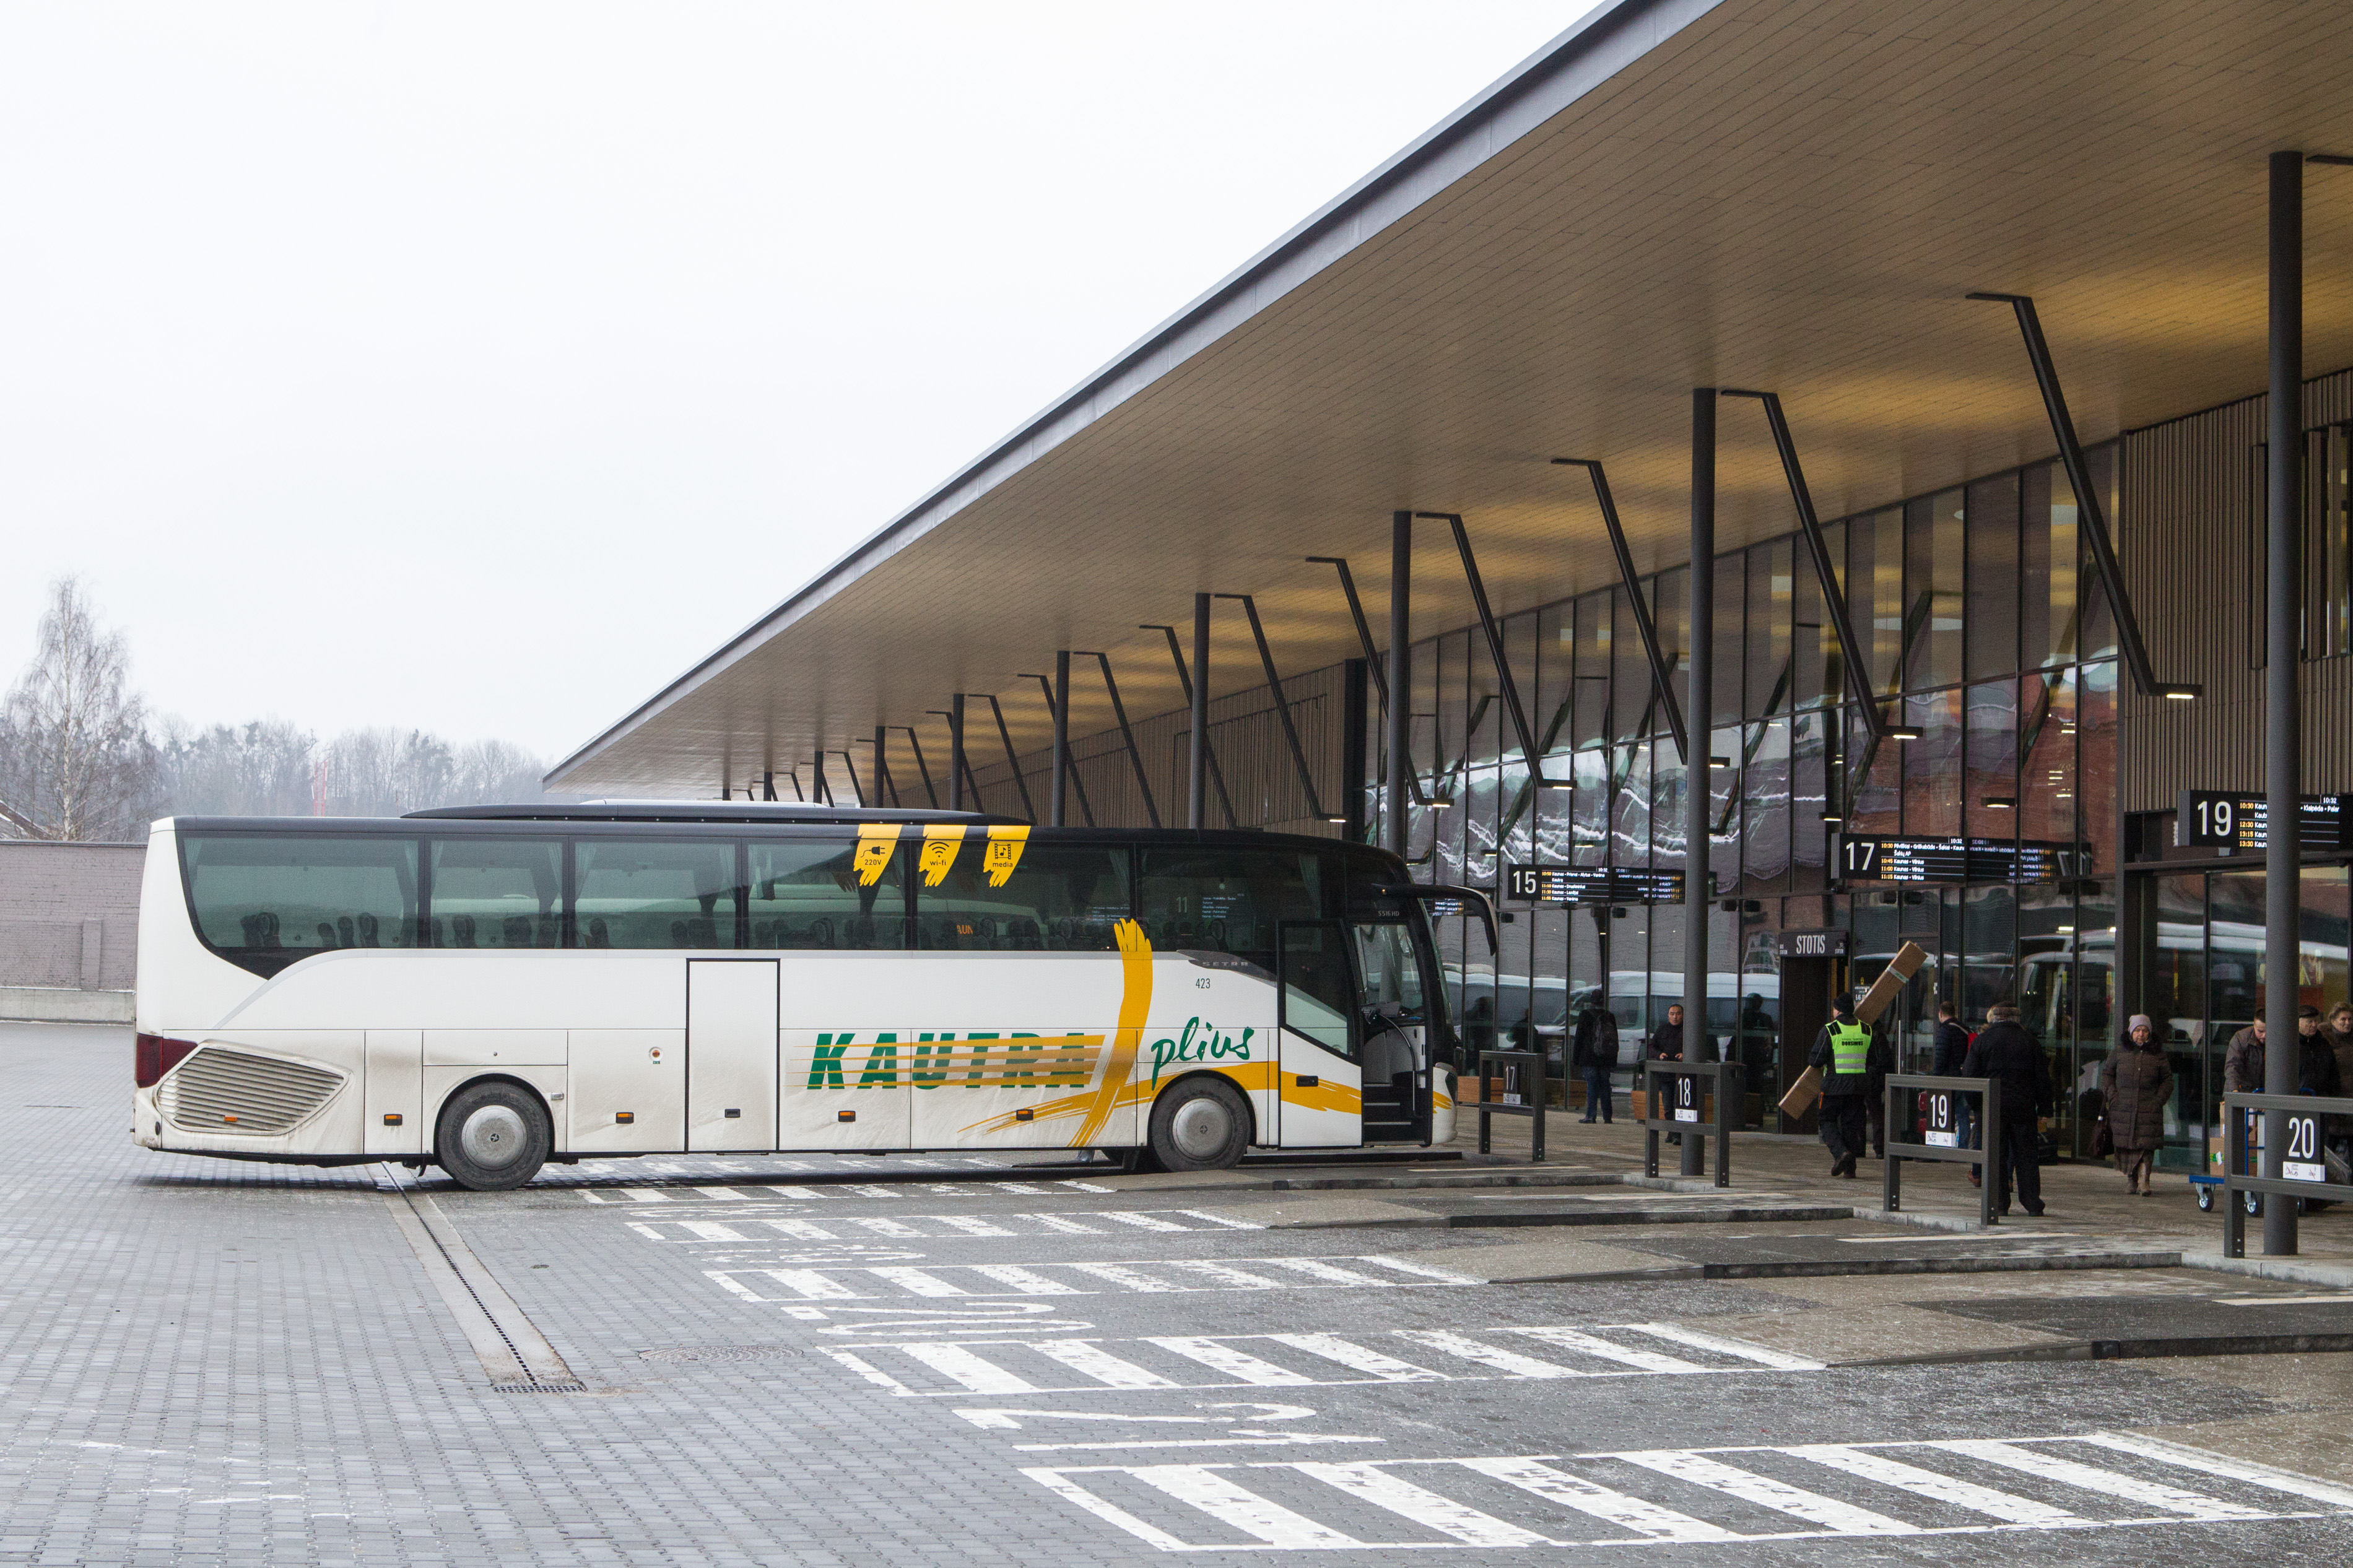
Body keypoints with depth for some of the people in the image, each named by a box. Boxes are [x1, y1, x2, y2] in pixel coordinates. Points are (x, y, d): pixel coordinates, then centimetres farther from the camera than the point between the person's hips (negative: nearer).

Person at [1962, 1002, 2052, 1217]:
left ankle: (2000, 1203, 1)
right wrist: (2043, 1112, 9)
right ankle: (2033, 1202, 6)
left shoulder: (1983, 1040, -2)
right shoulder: (2028, 1041, 4)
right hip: (2024, 1108, 2)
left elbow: (1969, 1074, -4)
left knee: (1996, 1156, 3)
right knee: (2026, 1155, 7)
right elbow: (2043, 1079, 5)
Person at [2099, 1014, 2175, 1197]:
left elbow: (2168, 1079, 14)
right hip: (2123, 1108, 1)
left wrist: (2159, 1099, 2)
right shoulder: (2119, 1051, 8)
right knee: (2125, 1145, 0)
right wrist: (2112, 1095, 2)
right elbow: (2106, 1073, 15)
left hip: (2149, 1108, -1)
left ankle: (2144, 1180, -12)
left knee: (2146, 1145, -10)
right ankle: (2130, 1178, 12)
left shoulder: (2158, 1054, 7)